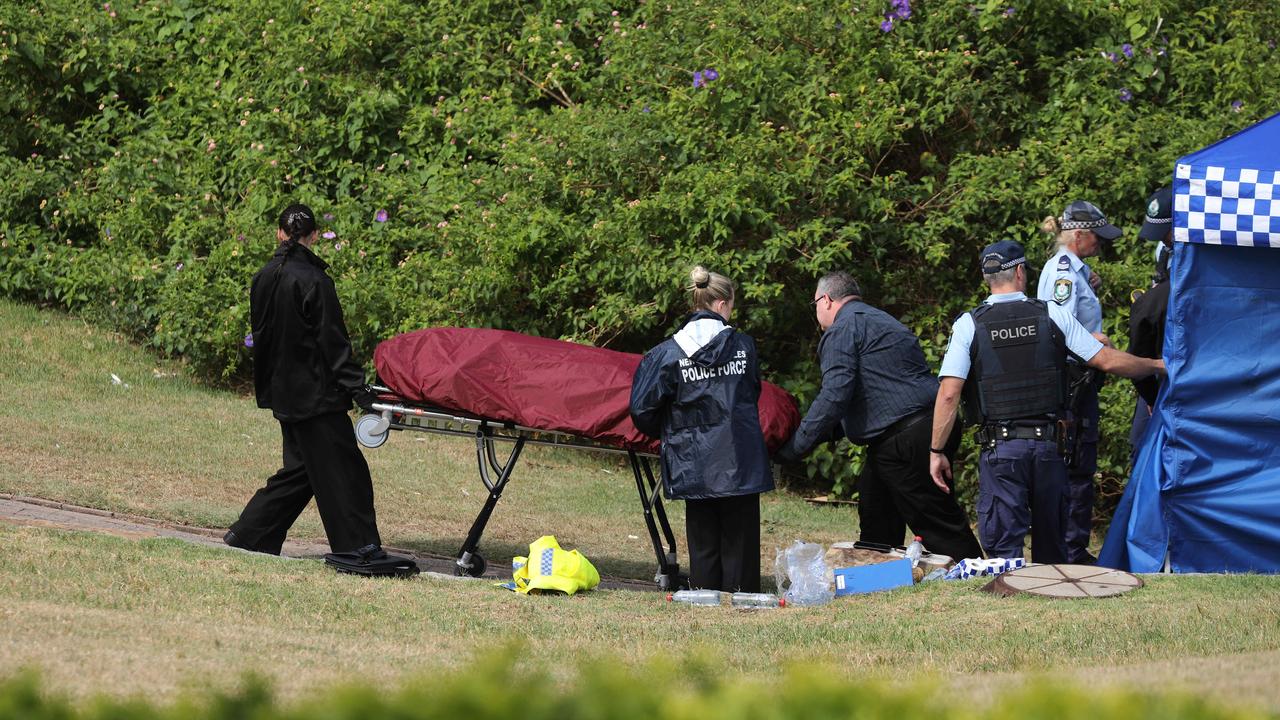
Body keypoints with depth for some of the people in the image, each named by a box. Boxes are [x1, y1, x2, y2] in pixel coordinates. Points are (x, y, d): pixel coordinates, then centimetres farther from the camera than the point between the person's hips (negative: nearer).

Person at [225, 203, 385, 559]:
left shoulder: (264, 278, 6)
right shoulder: (313, 281, -16)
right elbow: (332, 341, -17)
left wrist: (266, 386, 24)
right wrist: (356, 387, -13)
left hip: (283, 390, 8)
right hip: (314, 390, -8)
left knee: (301, 468, 16)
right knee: (344, 468, -2)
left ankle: (248, 534, 16)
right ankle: (359, 546, -2)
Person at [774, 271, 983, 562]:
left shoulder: (843, 329, -6)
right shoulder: (880, 321, 27)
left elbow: (834, 396, -17)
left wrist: (793, 449, -13)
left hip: (905, 439, -10)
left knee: (940, 525, -8)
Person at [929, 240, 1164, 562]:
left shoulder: (969, 325, -1)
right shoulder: (1053, 315, 3)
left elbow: (948, 394, -8)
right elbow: (1108, 361, 4)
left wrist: (937, 452, -2)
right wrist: (1159, 365, 20)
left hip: (999, 448, -2)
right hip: (1048, 443, 2)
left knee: (1003, 546, -1)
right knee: (1051, 539, 15)